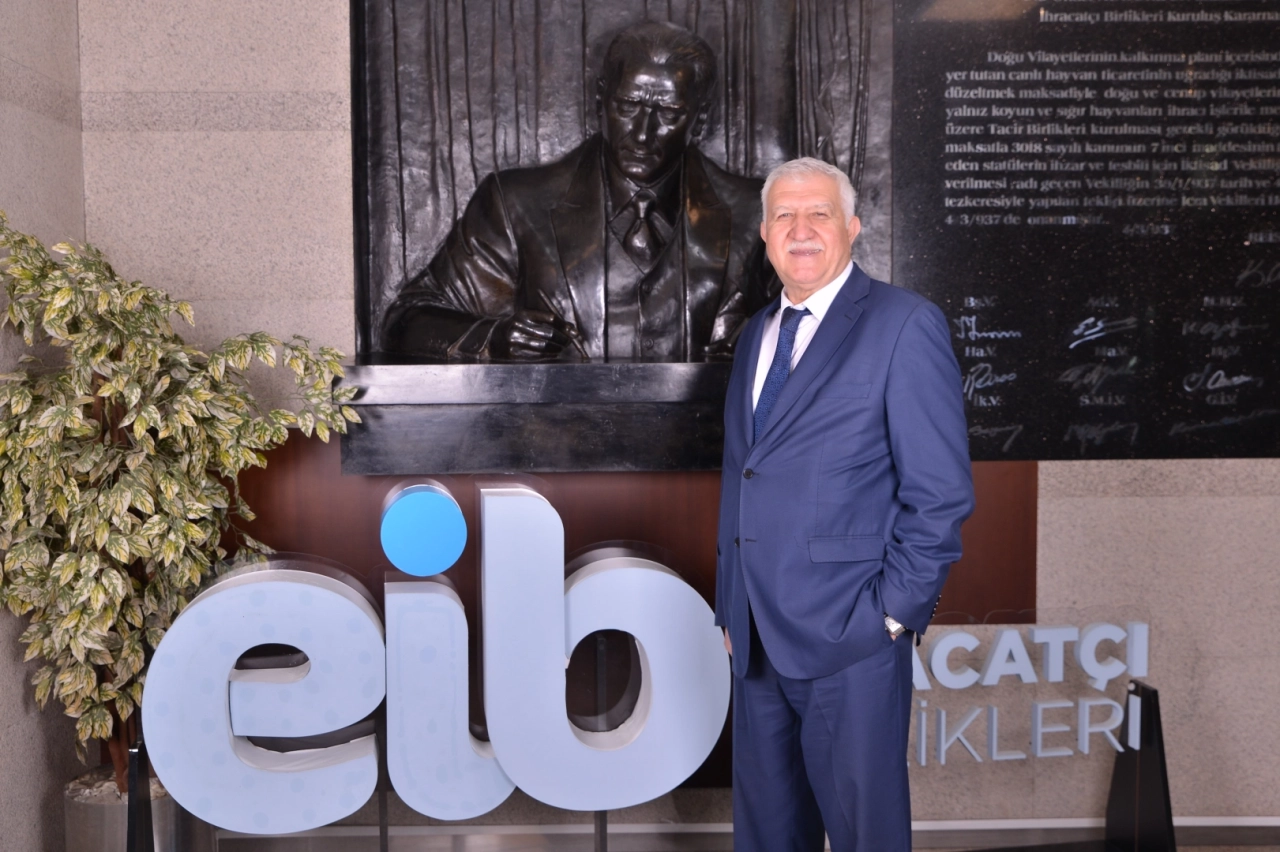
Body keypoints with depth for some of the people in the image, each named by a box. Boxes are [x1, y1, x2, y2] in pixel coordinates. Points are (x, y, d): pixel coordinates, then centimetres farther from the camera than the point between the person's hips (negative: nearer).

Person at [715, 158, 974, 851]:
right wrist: (730, 606, 13)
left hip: (849, 637, -6)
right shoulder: (756, 333, 14)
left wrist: (894, 612, -12)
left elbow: (941, 493, -10)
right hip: (756, 636, 7)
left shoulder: (905, 325, -7)